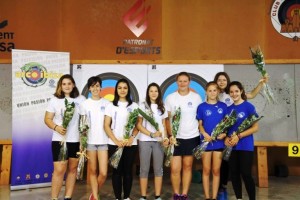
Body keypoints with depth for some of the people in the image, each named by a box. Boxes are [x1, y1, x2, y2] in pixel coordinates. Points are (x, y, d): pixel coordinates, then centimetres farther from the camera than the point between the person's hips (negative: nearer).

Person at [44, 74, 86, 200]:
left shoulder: (81, 99, 4)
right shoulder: (55, 100, 2)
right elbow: (47, 119, 2)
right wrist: (56, 127, -17)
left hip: (77, 140, 2)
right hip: (60, 140, -2)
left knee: (72, 169, 11)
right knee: (59, 170, -6)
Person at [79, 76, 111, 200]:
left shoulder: (107, 103, 3)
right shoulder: (85, 104, 4)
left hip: (104, 141, 0)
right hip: (90, 141, 0)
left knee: (103, 173, -3)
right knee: (93, 171, 8)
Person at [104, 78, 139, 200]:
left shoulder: (134, 106, 8)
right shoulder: (111, 106, 5)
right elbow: (106, 126, 0)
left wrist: (131, 138, -11)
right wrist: (116, 141, -11)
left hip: (131, 143, 1)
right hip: (114, 144, -1)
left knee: (128, 170, 6)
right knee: (117, 171, 3)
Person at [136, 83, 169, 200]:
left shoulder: (162, 107, 11)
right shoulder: (143, 106, 1)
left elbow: (164, 125, 12)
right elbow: (139, 125, -3)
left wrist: (165, 138, -5)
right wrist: (151, 134, -15)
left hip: (159, 141, 3)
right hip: (145, 141, -2)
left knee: (158, 169, 6)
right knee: (144, 169, 3)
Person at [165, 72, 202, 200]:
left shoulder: (196, 97, 0)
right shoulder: (170, 98, -1)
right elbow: (167, 119, 1)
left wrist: (203, 133, 1)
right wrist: (170, 135, -7)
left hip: (192, 137, 1)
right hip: (175, 137, 0)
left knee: (187, 166, 11)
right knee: (175, 169, -2)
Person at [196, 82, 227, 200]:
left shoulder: (223, 106, 5)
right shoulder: (201, 107, 0)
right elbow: (200, 124, 1)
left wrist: (224, 133, -11)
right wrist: (205, 135, -16)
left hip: (219, 142, 1)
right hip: (206, 141, -1)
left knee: (216, 170, 8)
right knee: (206, 170, 6)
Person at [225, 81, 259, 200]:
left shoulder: (249, 106, -5)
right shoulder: (229, 109, 9)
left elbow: (255, 128, -9)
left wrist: (238, 136, -18)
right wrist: (226, 138, -7)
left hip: (245, 146, -5)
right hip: (231, 146, 5)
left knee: (246, 174, -3)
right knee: (234, 173, 10)